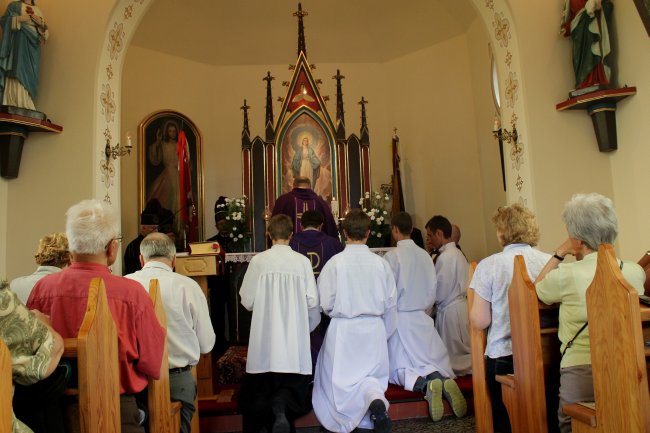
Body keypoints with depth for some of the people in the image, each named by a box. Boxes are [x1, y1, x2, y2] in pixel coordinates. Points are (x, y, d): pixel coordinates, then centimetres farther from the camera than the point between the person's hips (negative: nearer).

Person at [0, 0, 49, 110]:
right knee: (18, 72, -14)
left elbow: (45, 31, 16)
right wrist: (19, 19, -11)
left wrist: (41, 23, -4)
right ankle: (17, 108, -19)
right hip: (19, 43, -4)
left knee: (30, 75, -4)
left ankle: (27, 108, -7)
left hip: (33, 45, 4)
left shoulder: (38, 10, 22)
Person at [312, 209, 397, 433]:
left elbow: (326, 304, -8)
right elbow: (390, 305, 4)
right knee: (373, 375, 15)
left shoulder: (335, 263, -11)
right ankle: (374, 395, -16)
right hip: (374, 329, 2)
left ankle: (372, 399, -9)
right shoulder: (381, 263, -3)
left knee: (340, 381, 15)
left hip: (343, 330, -2)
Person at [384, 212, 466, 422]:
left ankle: (423, 385, -26)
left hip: (400, 317, -4)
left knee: (399, 367, 3)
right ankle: (445, 380, -19)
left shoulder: (391, 256, -13)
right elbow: (432, 292, 6)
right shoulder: (425, 255, 1)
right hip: (422, 318, 4)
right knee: (435, 363, 13)